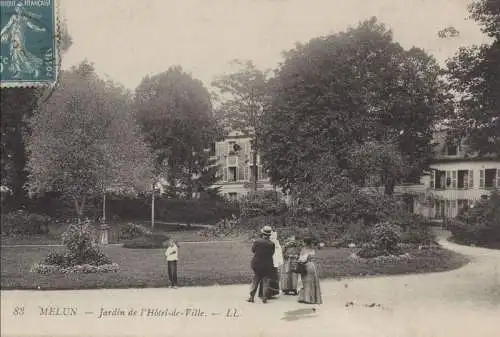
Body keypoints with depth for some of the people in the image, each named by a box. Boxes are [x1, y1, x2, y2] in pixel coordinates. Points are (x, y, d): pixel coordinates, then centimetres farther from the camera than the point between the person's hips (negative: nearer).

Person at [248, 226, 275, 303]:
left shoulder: (257, 241, -11)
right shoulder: (271, 244, -12)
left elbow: (253, 250, 3)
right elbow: (272, 253, 0)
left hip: (257, 264, 1)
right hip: (267, 265, -1)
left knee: (255, 280, 12)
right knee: (266, 281, 9)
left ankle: (251, 296, 11)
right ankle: (264, 297, 8)